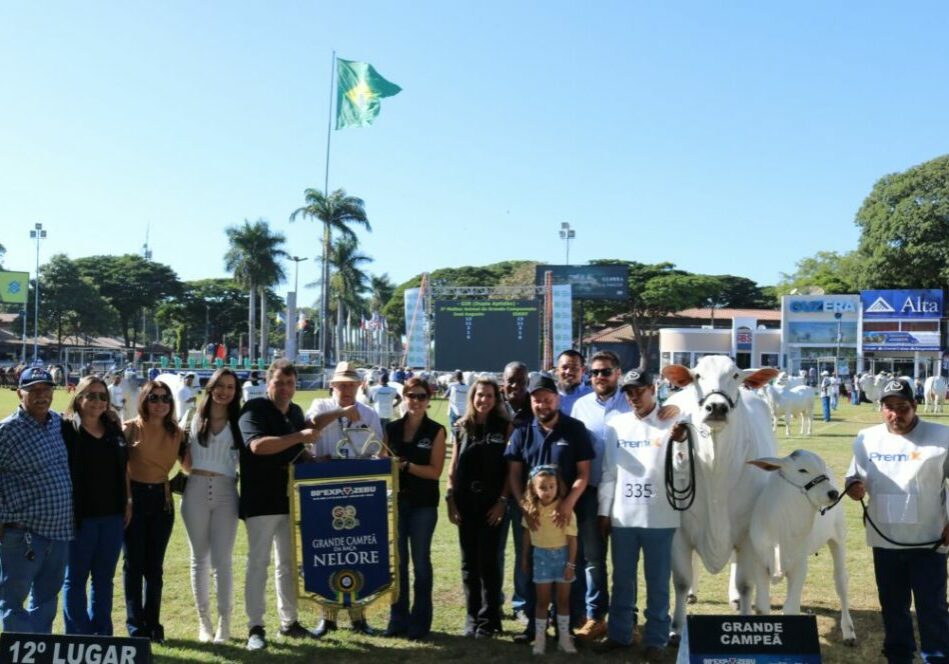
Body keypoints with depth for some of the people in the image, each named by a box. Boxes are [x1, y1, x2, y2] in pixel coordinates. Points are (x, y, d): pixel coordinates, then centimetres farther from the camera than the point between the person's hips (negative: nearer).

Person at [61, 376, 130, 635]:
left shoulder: (114, 428, 11)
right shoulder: (65, 428, -5)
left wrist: (127, 502, 11)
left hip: (112, 517, 5)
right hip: (80, 517, -5)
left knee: (104, 578, 13)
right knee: (76, 578, 7)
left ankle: (102, 635, 22)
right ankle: (78, 636, 15)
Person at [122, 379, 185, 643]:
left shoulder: (176, 432, 3)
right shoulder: (130, 429, -6)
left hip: (162, 499, 3)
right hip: (135, 497, -3)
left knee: (155, 565, 10)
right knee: (134, 564, 5)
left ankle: (153, 624, 19)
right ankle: (136, 626, 14)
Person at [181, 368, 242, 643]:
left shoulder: (238, 422, 5)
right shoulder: (195, 418, 8)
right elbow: (186, 460, 12)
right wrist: (198, 475, -3)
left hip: (225, 493, -1)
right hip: (196, 492, 1)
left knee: (222, 561, -3)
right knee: (200, 559, 9)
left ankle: (224, 622, 7)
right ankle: (204, 621, 19)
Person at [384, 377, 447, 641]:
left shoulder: (436, 431, -3)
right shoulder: (392, 428, 6)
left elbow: (435, 471, -9)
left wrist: (406, 465, -19)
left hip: (423, 504, -3)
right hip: (395, 501, 3)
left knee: (420, 561, 5)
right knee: (397, 561, 9)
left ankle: (420, 622, 14)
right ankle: (398, 619, 19)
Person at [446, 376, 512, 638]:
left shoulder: (505, 426, 0)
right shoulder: (462, 427, 8)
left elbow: (511, 467, -3)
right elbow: (453, 467, 9)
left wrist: (502, 500, -9)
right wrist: (450, 499, 2)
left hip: (492, 502, -3)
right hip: (466, 502, 3)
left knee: (488, 560, -1)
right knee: (468, 561, 8)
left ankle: (488, 619, 10)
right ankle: (472, 617, 19)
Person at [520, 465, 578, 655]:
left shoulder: (565, 510, -15)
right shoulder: (531, 510, -6)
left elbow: (572, 539, -11)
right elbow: (528, 535, 6)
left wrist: (571, 564, -11)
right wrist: (524, 557, 11)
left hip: (562, 555, -2)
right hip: (540, 556, 2)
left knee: (563, 599, 10)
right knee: (542, 600, 9)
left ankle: (564, 637, 23)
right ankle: (540, 638, 19)